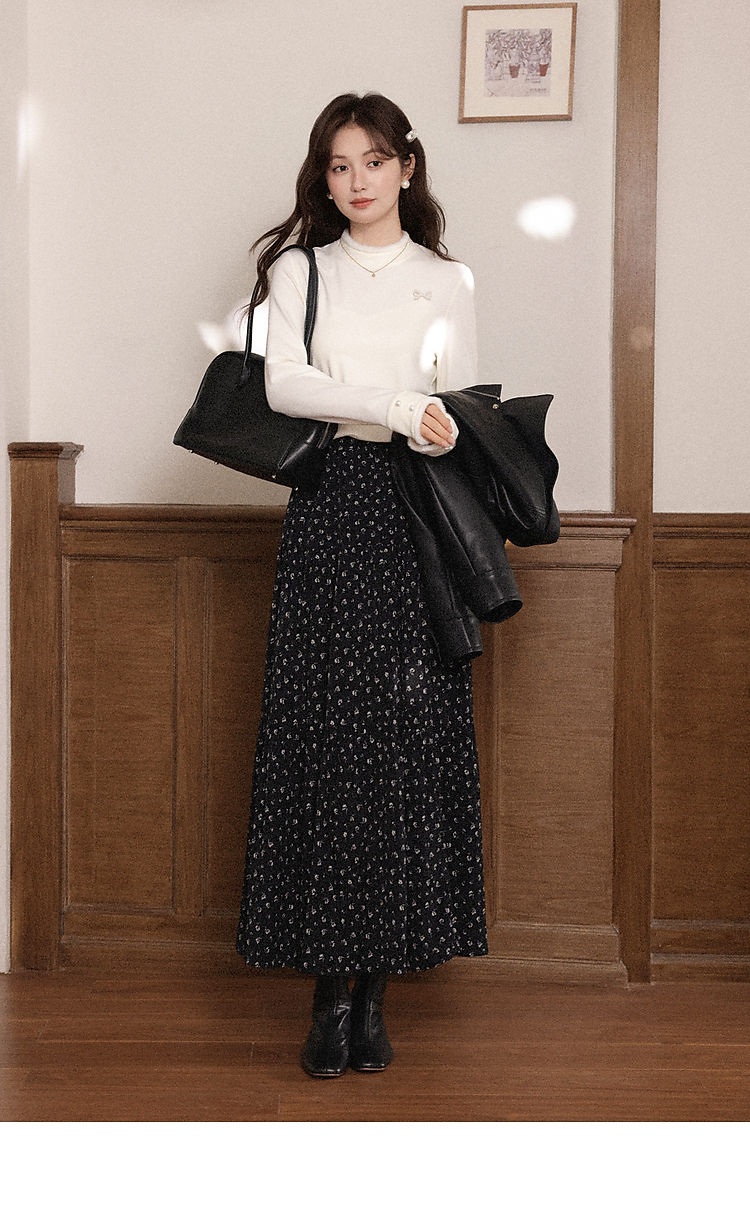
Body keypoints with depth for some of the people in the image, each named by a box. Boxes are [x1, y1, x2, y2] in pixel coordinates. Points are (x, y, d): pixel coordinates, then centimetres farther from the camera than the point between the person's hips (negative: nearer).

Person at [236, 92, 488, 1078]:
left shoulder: (448, 282, 13)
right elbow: (283, 384, -5)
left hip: (418, 516, 1)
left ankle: (377, 982, 8)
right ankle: (331, 986, 4)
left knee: (409, 739, -2)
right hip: (328, 508, 0)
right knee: (323, 736, -4)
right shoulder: (299, 271, 11)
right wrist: (397, 409, -17)